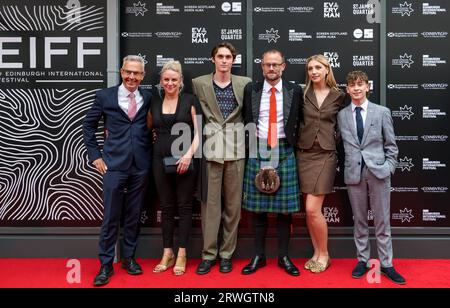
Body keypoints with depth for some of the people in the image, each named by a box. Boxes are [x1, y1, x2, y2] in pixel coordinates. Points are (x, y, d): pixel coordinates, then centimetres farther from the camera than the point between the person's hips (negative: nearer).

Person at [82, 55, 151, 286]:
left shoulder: (148, 98, 5)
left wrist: (151, 153, 4)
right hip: (114, 164, -2)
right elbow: (88, 125, 7)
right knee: (110, 217, 2)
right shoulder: (105, 96, 1)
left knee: (134, 215, 11)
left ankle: (129, 258, 27)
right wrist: (95, 155, 2)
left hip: (140, 165, 2)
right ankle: (106, 265, 16)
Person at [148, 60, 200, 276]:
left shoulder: (190, 100, 0)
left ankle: (181, 254, 13)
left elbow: (198, 132, -4)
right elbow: (148, 129, 21)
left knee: (184, 206, 3)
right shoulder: (154, 102, 10)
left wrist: (189, 154, -15)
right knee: (166, 206, 9)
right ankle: (167, 254, 19)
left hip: (184, 160, -3)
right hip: (161, 160, 3)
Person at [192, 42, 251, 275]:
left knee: (233, 203, 6)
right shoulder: (198, 83, 5)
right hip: (210, 149, -1)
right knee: (210, 203, 2)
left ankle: (227, 253, 18)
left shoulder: (245, 83, 6)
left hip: (236, 150, 1)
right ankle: (208, 253, 13)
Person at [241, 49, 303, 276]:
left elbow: (298, 122, 9)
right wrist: (251, 147, 4)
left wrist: (292, 144, 4)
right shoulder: (251, 90, 6)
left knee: (285, 207, 4)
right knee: (256, 207, 4)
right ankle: (259, 256, 17)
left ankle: (283, 257, 17)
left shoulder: (294, 91, 4)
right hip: (258, 150, 1)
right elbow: (247, 122, 8)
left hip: (284, 151, 0)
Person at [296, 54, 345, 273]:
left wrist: (337, 145, 1)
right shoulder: (303, 94, 6)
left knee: (313, 209, -9)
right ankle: (317, 252, 22)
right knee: (309, 210, 6)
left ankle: (324, 254, 12)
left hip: (325, 154, -2)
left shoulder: (338, 96, 4)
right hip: (304, 154, 2)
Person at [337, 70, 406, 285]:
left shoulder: (382, 112, 3)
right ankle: (362, 260, 24)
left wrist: (389, 168, -3)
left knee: (382, 221, 6)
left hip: (378, 171, -1)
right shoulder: (342, 115, 5)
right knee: (359, 220, 11)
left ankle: (386, 264, 18)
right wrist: (348, 166, -2)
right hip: (354, 173, 1)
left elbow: (391, 145, 5)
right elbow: (344, 145, 7)